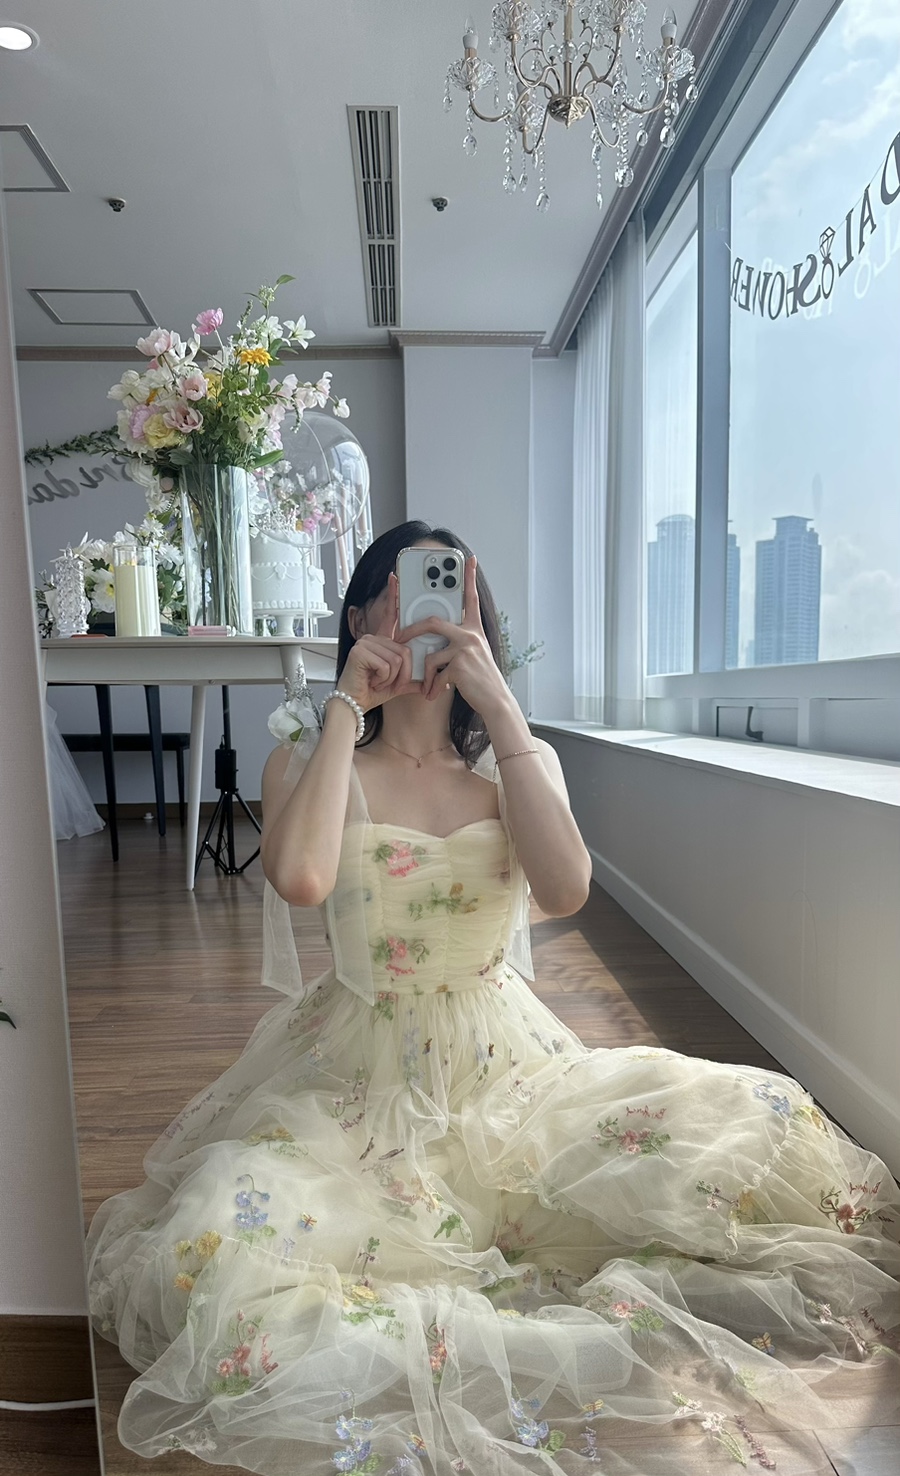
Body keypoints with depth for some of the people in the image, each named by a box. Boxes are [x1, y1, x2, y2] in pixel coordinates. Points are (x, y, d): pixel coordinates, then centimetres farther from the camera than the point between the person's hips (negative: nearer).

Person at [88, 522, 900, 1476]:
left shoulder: (517, 761, 3)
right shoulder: (313, 754, -3)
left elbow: (565, 890, -18)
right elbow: (300, 879, -26)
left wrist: (498, 702, -19)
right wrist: (349, 706, -16)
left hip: (508, 1069, 1)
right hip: (363, 1080, 0)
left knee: (762, 1122, -13)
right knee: (215, 1246, -29)